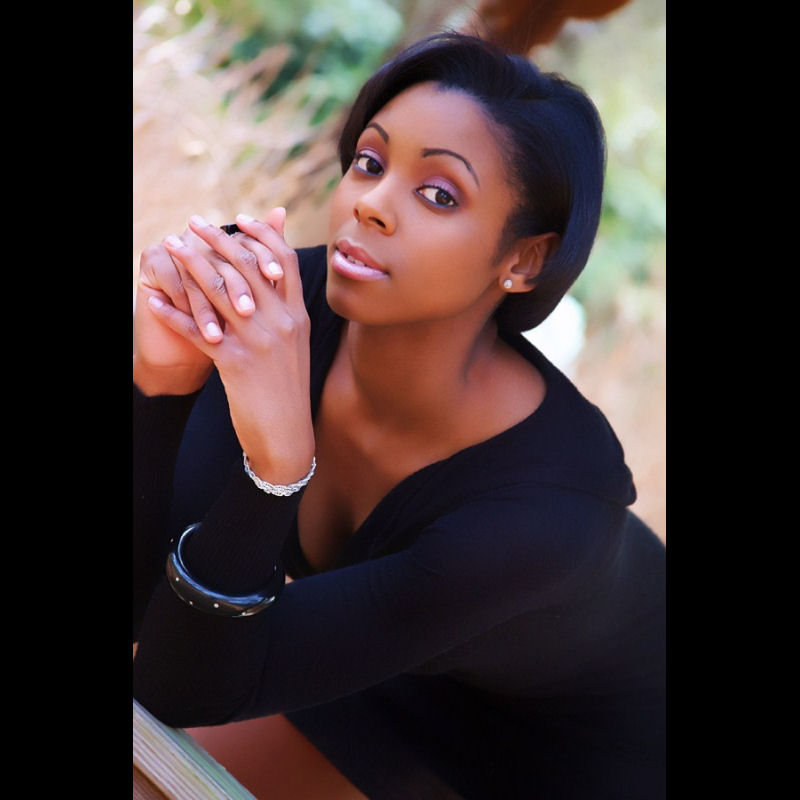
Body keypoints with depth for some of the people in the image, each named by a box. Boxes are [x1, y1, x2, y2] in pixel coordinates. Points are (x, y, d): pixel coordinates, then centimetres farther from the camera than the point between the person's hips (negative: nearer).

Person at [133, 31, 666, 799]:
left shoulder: (549, 509, -39)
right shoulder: (285, 310, -26)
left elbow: (185, 689, -36)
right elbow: (138, 604, -26)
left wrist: (276, 458, -52)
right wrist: (160, 383, -41)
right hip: (403, 675, 4)